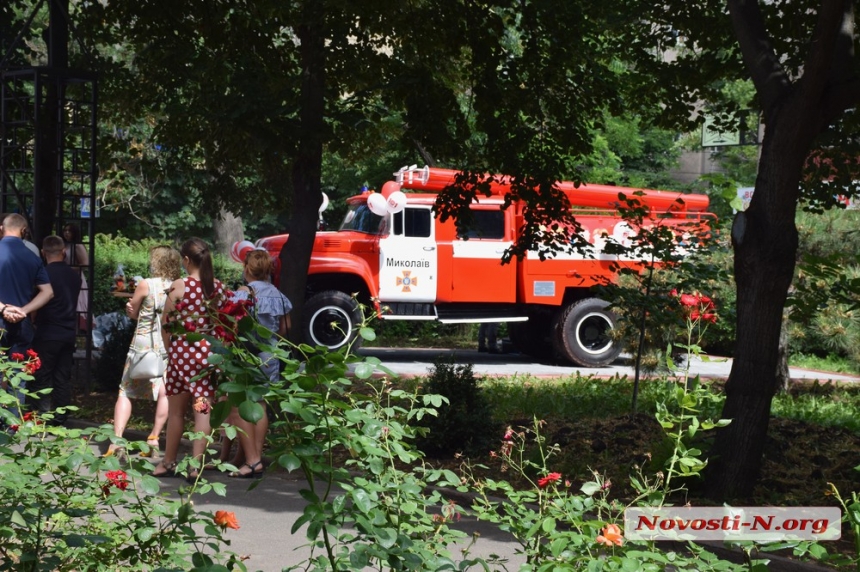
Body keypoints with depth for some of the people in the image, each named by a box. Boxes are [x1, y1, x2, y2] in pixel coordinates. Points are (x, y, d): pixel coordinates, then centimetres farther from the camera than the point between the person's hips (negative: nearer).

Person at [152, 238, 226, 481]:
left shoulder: (179, 286, -8)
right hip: (209, 352, 2)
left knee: (176, 410, 11)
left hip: (182, 351, -2)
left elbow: (166, 324, -3)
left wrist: (170, 349, 10)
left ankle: (169, 463, 22)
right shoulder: (219, 287, 1)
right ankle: (196, 466, -2)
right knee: (203, 410, 2)